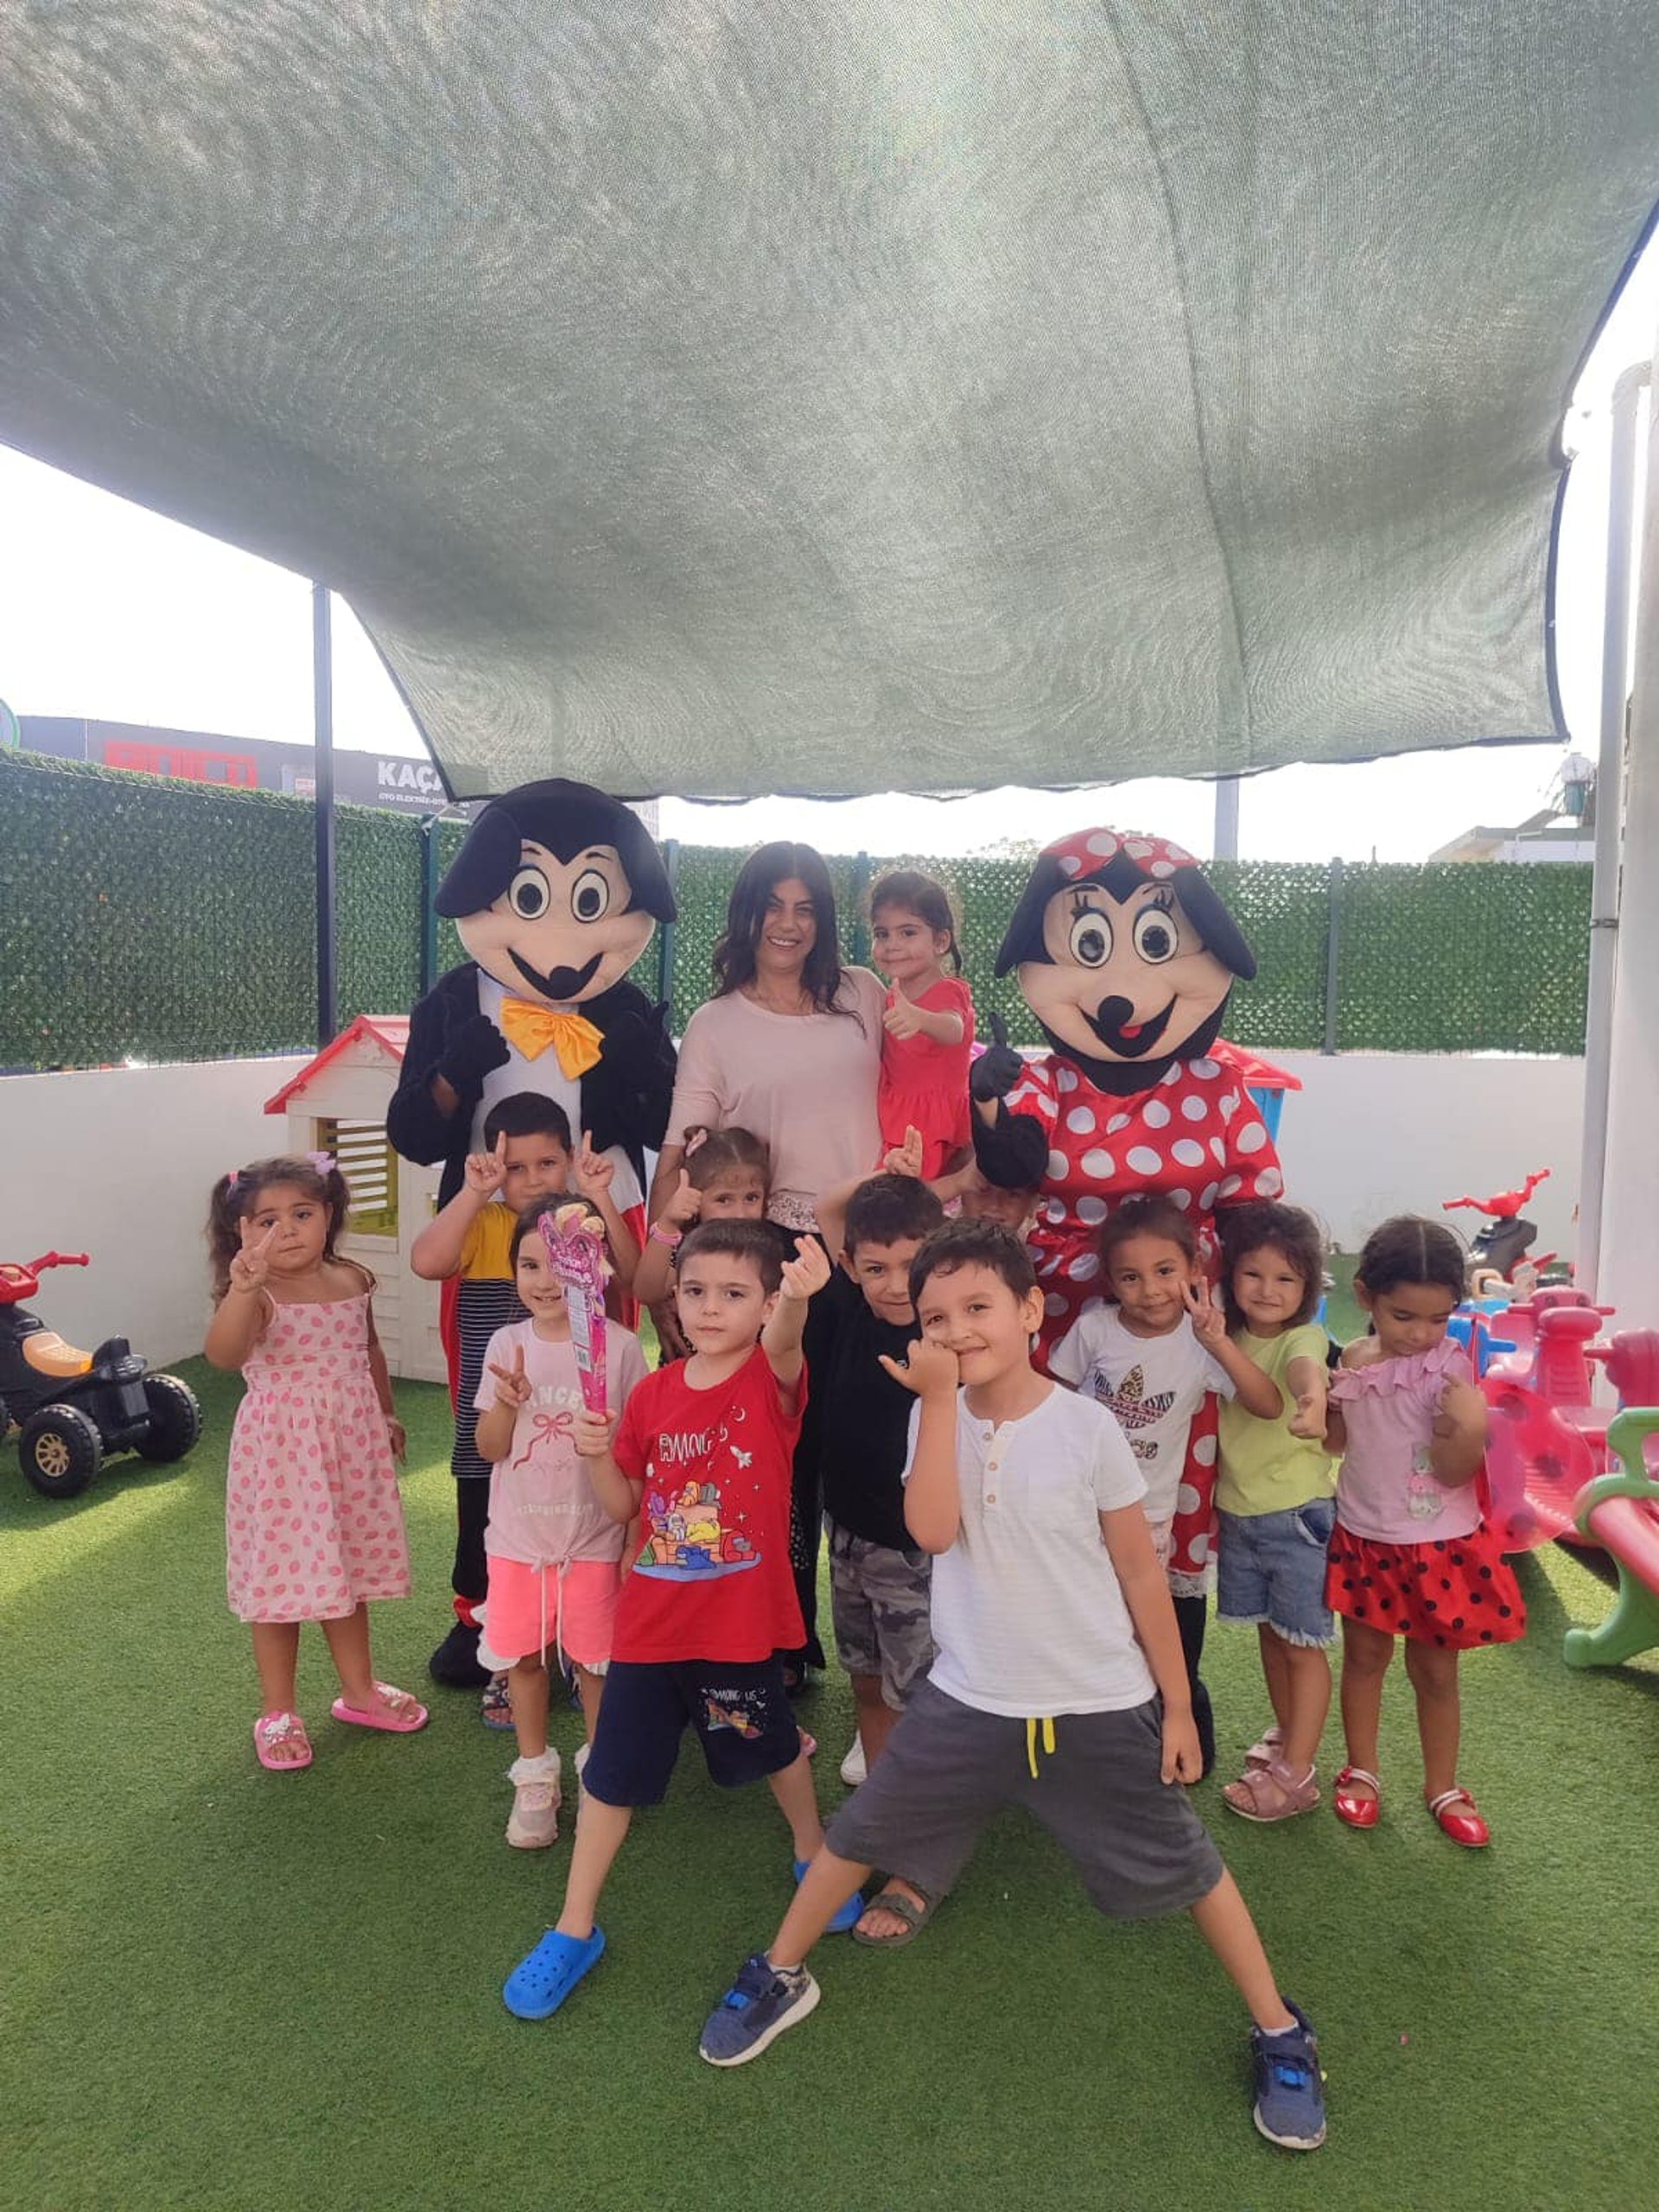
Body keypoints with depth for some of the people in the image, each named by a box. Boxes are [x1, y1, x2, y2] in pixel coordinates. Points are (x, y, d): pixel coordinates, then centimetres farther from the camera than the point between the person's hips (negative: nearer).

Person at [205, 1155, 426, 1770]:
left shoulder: (353, 1280, 0)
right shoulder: (257, 1295, -18)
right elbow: (222, 1354, -39)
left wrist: (387, 1415, 23)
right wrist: (242, 1288, -53)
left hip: (352, 1445, 5)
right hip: (281, 1450, -5)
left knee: (347, 1569, 19)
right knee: (283, 1577, 6)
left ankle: (359, 1690, 37)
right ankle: (277, 1713, 26)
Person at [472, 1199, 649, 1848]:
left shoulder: (619, 1346, -12)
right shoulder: (507, 1344, -4)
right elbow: (490, 1448, -1)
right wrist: (506, 1401, -21)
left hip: (593, 1541, -2)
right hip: (517, 1537, 3)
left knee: (595, 1661, 10)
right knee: (523, 1657, 13)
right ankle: (534, 1778, 34)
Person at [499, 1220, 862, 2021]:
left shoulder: (772, 1379, -15)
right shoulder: (654, 1392, -5)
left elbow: (783, 1344, -41)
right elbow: (623, 1504, 3)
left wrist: (799, 1296, -63)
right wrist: (596, 1453, -17)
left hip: (741, 1621, -2)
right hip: (652, 1619, 2)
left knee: (774, 1748, 21)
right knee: (613, 1772, 11)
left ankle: (813, 1857, 50)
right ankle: (574, 1930, 31)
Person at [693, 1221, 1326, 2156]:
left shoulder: (1087, 1426, -15)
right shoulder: (935, 1414, -8)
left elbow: (1141, 1570, -5)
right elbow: (933, 1528, -25)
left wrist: (1177, 1704, -1)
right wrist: (940, 1396, -29)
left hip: (1100, 1709, -2)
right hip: (968, 1699, 2)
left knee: (1186, 1866, 10)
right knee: (859, 1835, 11)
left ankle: (1282, 2037, 33)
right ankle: (780, 1978, 35)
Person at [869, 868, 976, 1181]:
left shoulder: (948, 992, -10)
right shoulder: (890, 997, 12)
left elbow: (953, 1030, -36)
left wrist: (920, 1018, -55)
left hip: (935, 1131, -6)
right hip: (891, 1123, 6)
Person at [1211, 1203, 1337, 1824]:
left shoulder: (1302, 1340, -16)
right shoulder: (1228, 1340, 1)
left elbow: (1303, 1369, -41)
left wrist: (1312, 1398, -62)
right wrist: (1214, 1500, 6)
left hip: (1297, 1514, -6)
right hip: (1238, 1512, 6)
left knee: (1302, 1643, 5)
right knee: (1270, 1632, 20)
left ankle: (1296, 1773, 15)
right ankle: (1288, 1734, 39)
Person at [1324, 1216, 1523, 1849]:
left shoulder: (1449, 1369, -18)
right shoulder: (1354, 1360, -6)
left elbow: (1455, 1473, -20)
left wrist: (1468, 1431, -39)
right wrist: (1322, 1398, -11)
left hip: (1438, 1544, -3)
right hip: (1363, 1537, 3)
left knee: (1434, 1670, 13)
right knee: (1364, 1656, 18)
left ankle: (1442, 1786, 33)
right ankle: (1361, 1772, 37)